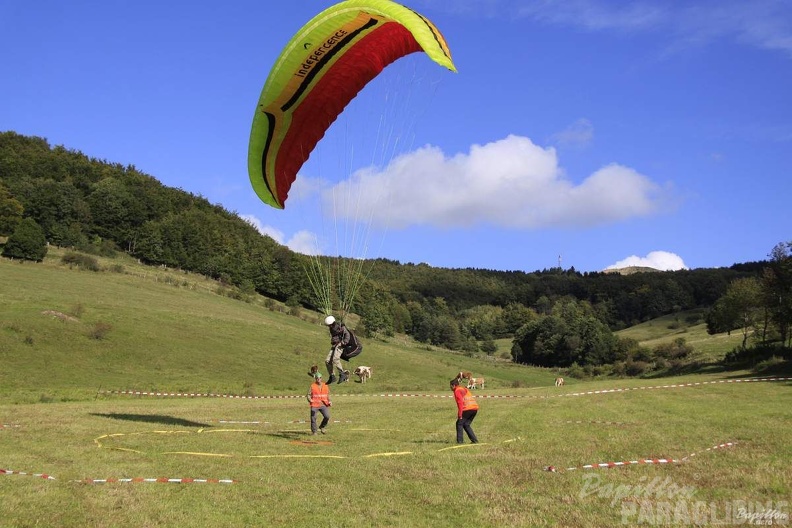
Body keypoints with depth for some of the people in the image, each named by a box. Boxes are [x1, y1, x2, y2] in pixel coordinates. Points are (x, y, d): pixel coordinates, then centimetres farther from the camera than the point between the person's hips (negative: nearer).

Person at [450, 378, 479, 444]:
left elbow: (460, 403, -11)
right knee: (466, 424, 17)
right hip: (475, 408, 8)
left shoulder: (457, 391, 1)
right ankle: (474, 440, 12)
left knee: (459, 423, 5)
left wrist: (460, 414, -11)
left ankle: (460, 440, 0)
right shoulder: (465, 389, 28)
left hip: (467, 409, -8)